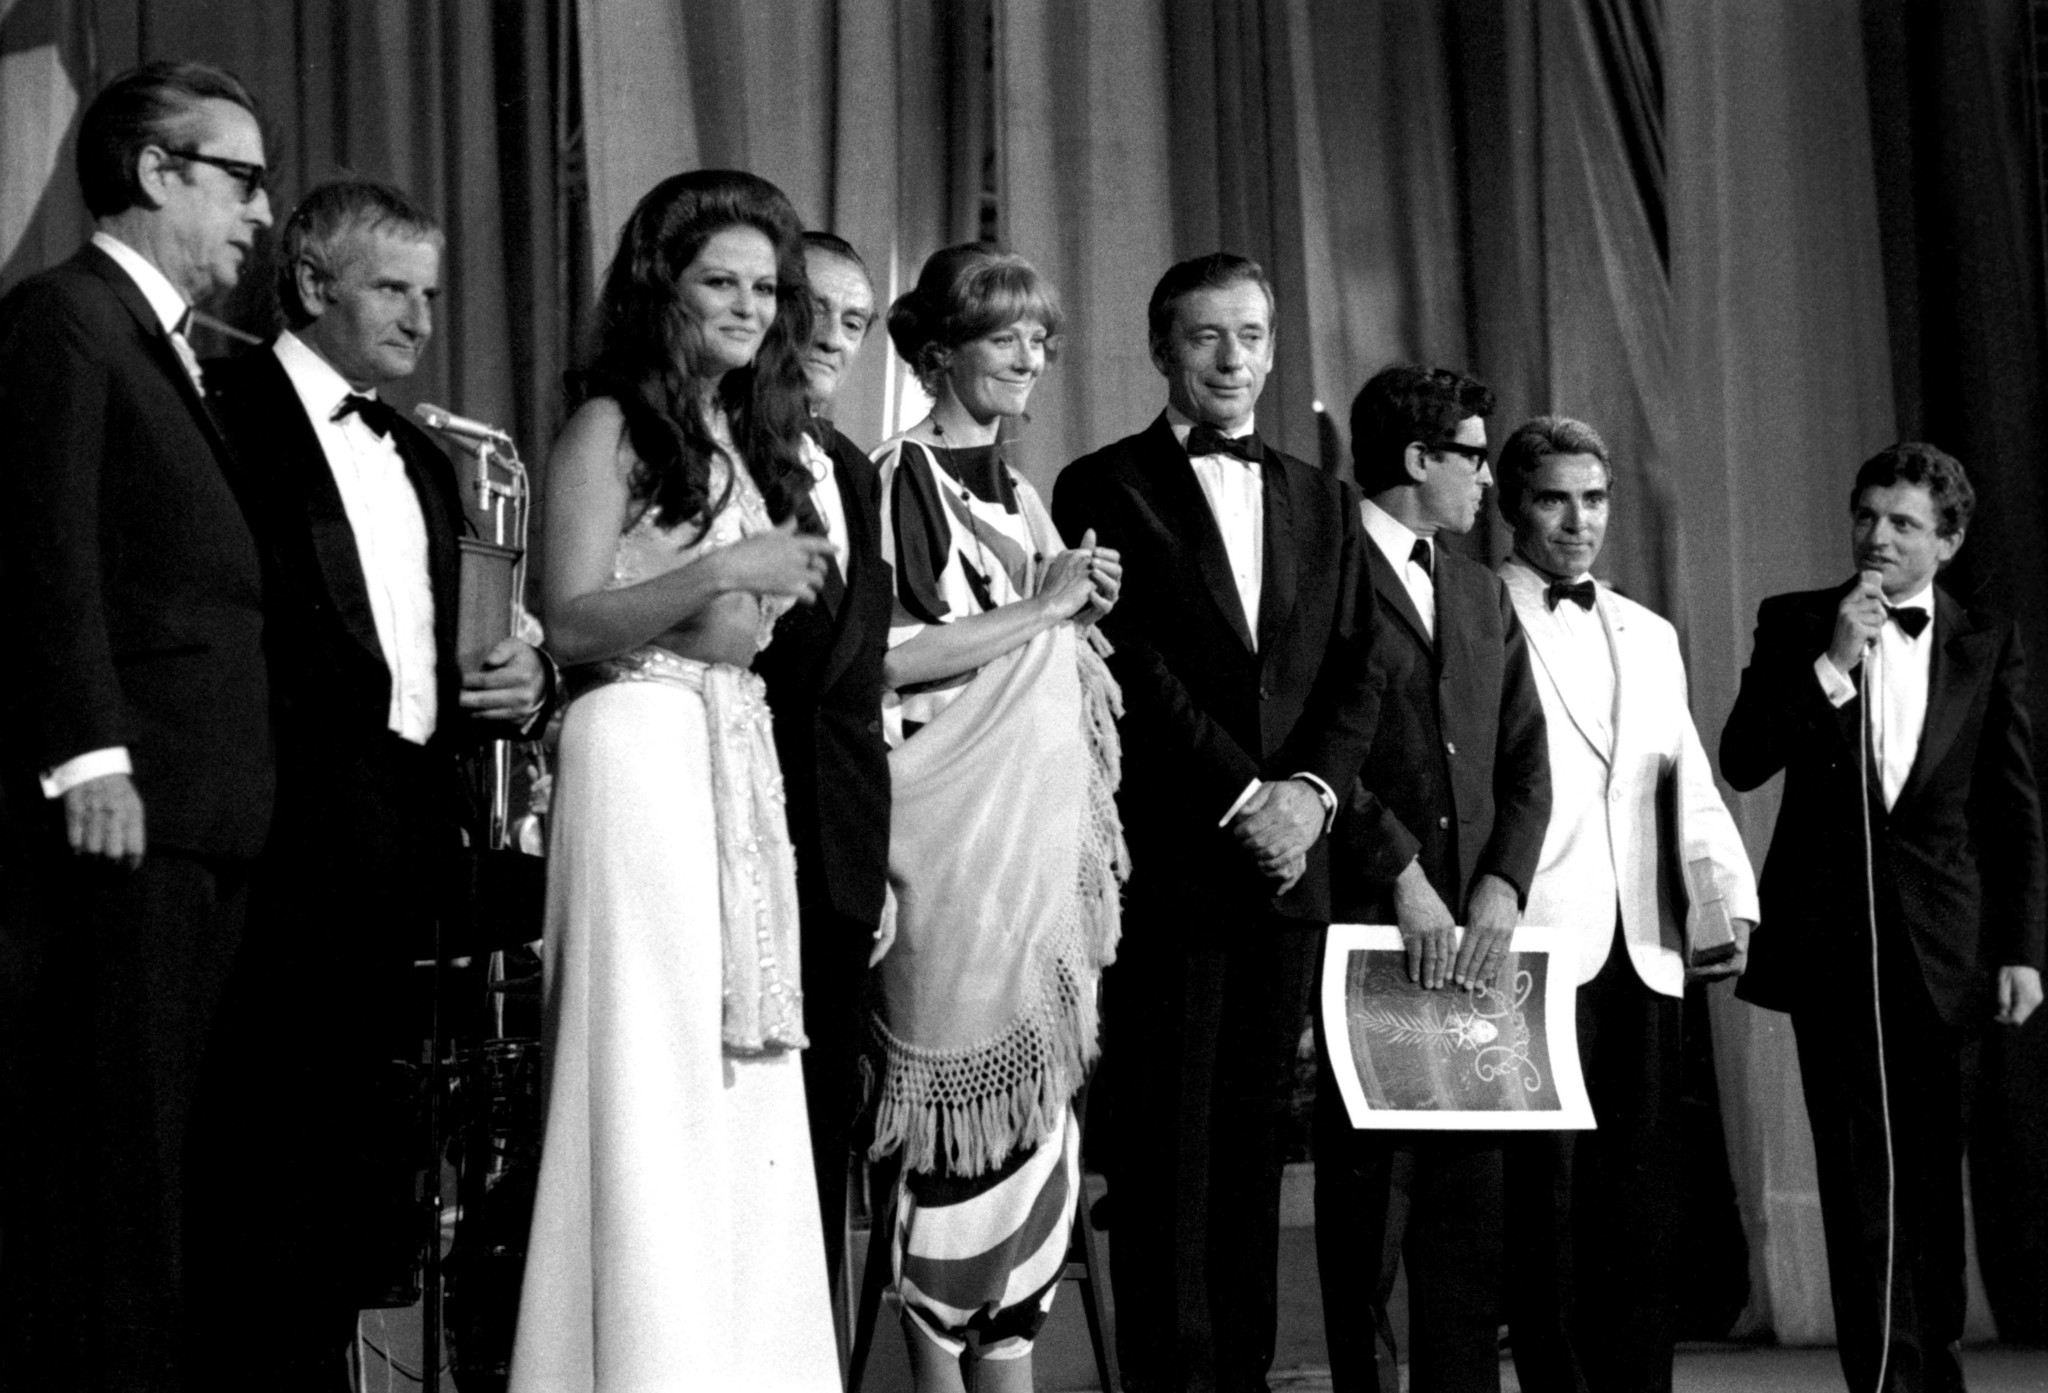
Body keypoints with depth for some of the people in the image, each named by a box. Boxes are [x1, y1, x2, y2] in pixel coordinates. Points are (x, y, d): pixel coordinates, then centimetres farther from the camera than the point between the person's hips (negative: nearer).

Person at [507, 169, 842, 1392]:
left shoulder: (763, 441, 18)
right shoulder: (612, 427, -2)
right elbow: (572, 622, -9)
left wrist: (779, 610, -1)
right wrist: (718, 573, -17)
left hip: (740, 755, 7)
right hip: (642, 751, -6)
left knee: (742, 1093, 4)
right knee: (654, 1069, -6)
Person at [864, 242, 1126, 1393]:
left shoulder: (1021, 495, 18)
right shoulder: (900, 480, -6)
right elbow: (875, 656, -18)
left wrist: (1081, 619, 7)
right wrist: (1038, 609, -13)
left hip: (1044, 823, 8)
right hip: (954, 834, -8)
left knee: (1037, 1098, 5)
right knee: (968, 1095, -7)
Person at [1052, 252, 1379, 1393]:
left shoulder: (1325, 503, 18)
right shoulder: (1106, 487, 2)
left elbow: (1355, 678, 11)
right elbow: (1134, 670, -7)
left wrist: (1309, 789, -6)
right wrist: (1242, 794, -12)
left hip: (1288, 861, 5)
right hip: (1168, 859, -4)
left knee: (1255, 1137, 5)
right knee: (1169, 1140, -5)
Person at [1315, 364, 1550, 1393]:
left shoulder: (1485, 596, 20)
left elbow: (1526, 763, 14)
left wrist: (1502, 886, -2)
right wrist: (1403, 876, -15)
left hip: (1471, 930, 6)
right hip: (1361, 923, -6)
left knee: (1470, 1189, 3)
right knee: (1367, 1183, -3)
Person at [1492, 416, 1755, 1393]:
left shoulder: (1650, 636, 20)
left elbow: (1690, 782, 14)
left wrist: (1728, 898, -1)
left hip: (1646, 954, 5)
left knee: (1645, 1207, 6)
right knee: (1546, 1196, -5)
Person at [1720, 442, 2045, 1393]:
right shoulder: (1796, 626, 4)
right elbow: (1743, 762, -6)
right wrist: (1832, 663, -14)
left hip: (1939, 946, 1)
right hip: (1831, 939, -1)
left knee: (1931, 1177, 9)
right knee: (1861, 1182, -1)